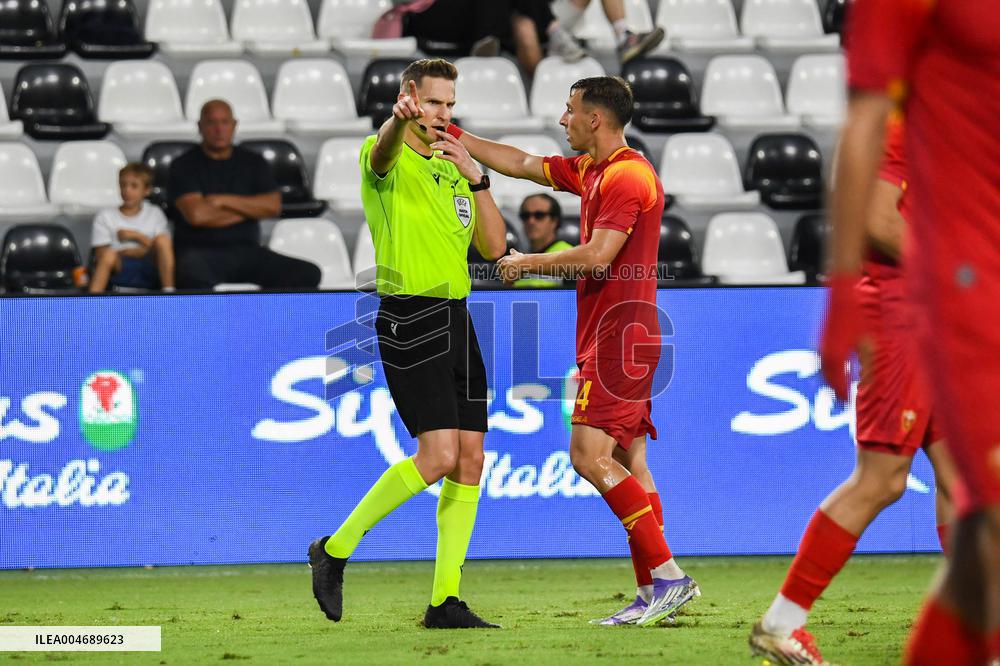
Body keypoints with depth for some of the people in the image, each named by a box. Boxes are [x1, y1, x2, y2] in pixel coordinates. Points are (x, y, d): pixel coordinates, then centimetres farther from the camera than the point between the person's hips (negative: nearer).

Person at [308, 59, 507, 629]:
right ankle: (335, 550, 0)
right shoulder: (388, 159, -3)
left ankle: (447, 599, 8)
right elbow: (383, 154, -30)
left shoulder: (454, 169, 18)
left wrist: (476, 178, 0)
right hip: (409, 319, -8)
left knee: (471, 461, 2)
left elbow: (494, 246, 12)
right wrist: (399, 120, -53)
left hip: (457, 320, 8)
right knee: (439, 456, -16)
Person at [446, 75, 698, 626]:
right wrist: (452, 136, 29)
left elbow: (597, 256, -22)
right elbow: (521, 164, 28)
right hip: (609, 336, 10)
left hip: (619, 333, -10)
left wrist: (528, 264, -9)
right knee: (626, 464, 5)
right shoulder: (589, 170, 17)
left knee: (590, 454, -16)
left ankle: (668, 575, -18)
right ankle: (655, 594, 3)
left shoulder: (627, 176, -13)